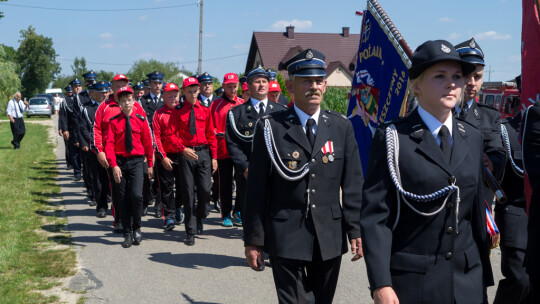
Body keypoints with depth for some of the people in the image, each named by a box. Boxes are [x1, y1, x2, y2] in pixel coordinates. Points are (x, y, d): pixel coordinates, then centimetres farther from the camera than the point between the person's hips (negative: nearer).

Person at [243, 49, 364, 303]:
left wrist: (356, 230, 0)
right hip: (287, 237, -3)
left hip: (330, 237, 3)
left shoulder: (341, 127, 5)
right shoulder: (271, 127, -4)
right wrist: (253, 239, -4)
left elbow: (353, 184, 6)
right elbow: (257, 188, -3)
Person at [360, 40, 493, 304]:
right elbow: (375, 215, -11)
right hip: (411, 281, -4)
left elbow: (477, 211, 13)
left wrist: (484, 274, 12)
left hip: (468, 279, 5)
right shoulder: (392, 138, -7)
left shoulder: (473, 138, 9)